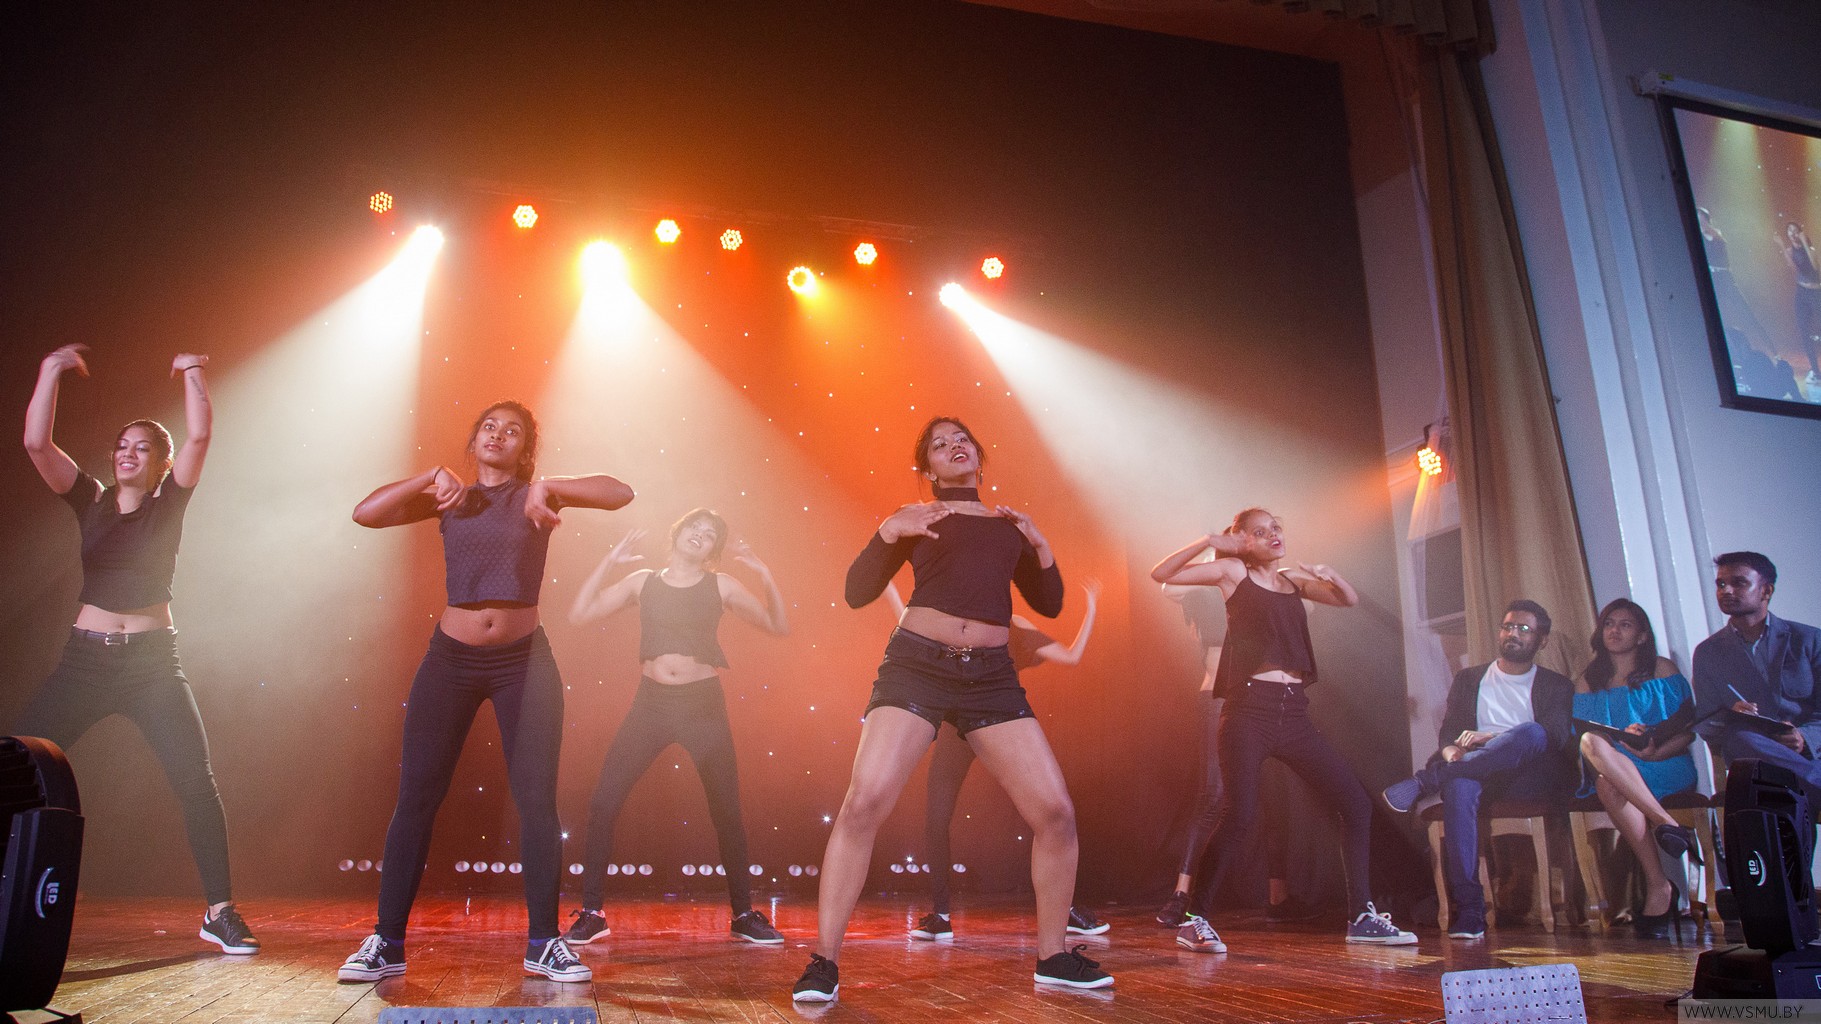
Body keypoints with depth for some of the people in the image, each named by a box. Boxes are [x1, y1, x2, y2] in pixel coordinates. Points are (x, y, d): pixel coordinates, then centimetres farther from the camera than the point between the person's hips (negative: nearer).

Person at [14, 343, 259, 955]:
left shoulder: (169, 505, 4)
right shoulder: (91, 502, 8)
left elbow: (198, 437, -9)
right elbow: (36, 444, -4)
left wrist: (193, 373, -6)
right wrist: (52, 372, -7)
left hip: (154, 664, -2)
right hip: (86, 660, 3)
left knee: (196, 782, -11)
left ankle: (219, 912, -3)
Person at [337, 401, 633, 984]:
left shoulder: (537, 495, 5)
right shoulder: (448, 498, 9)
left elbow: (620, 493, -8)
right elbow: (365, 514, -3)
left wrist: (547, 487, -16)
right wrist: (433, 476, -10)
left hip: (524, 659, -1)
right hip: (451, 658, 1)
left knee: (537, 801, -2)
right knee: (416, 798, 2)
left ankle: (544, 942, 7)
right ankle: (387, 942, 13)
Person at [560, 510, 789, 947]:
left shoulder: (721, 586, 5)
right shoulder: (642, 581, 9)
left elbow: (779, 626, 2)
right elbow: (580, 614, 3)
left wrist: (764, 575, -10)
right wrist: (609, 561, -1)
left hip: (704, 704, -1)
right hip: (651, 702, 1)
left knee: (727, 812, 1)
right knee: (602, 804, -5)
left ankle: (744, 915, 17)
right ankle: (592, 914, 10)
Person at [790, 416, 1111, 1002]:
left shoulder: (1009, 523, 20)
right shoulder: (916, 518, 12)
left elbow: (1049, 605, 20)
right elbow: (857, 593, 4)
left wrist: (1039, 544, 5)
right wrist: (887, 533, -9)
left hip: (992, 676, 3)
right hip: (916, 666, -3)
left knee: (1055, 811, -4)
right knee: (865, 802, -18)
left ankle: (1054, 957, 15)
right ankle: (823, 964, -7)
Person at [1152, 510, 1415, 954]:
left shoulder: (1294, 578, 18)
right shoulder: (1233, 571, 3)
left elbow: (1349, 600, 23)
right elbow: (1161, 574, -3)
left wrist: (1331, 575, 3)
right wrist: (1206, 543, -14)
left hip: (1293, 714, 6)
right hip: (1250, 709, -6)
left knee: (1357, 804, 3)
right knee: (1239, 818, -15)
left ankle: (1362, 917, 14)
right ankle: (1194, 920, 0)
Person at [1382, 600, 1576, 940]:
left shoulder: (1556, 686, 17)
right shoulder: (1468, 679, 23)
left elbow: (1557, 736, -2)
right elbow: (1447, 734, 14)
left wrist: (1490, 739, -18)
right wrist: (1451, 752, -13)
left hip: (1532, 779, -1)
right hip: (1480, 773, 1)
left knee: (1531, 732, -36)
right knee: (1458, 784, -38)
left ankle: (1423, 782, -35)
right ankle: (1468, 909, -40)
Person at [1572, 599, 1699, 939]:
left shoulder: (1663, 669, 11)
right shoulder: (1589, 679, 17)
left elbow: (1690, 729, 2)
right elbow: (1580, 736, 7)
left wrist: (1654, 752, -18)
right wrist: (1622, 741, -14)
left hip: (1665, 767, -2)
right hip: (1612, 769, 2)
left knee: (1609, 784, -37)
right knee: (1601, 769, -38)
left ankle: (1659, 888, -34)